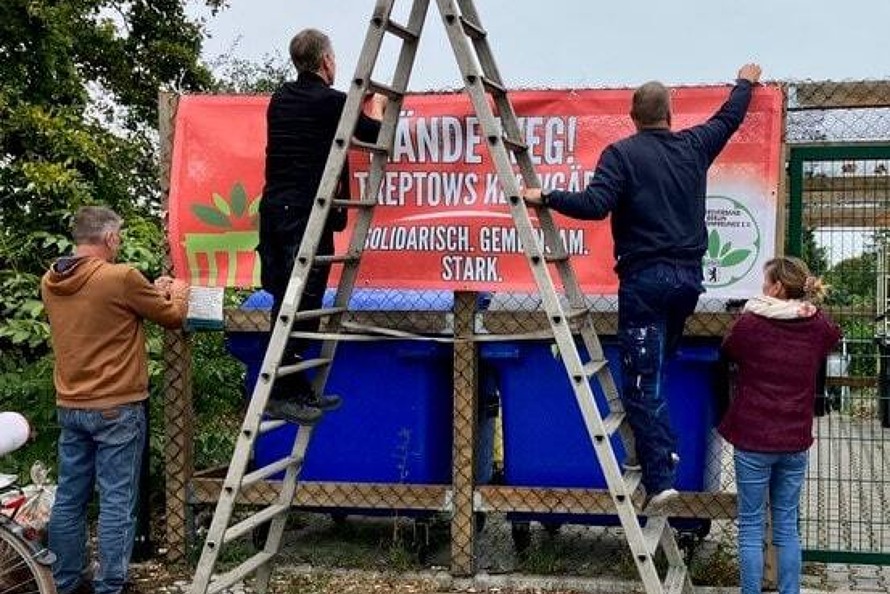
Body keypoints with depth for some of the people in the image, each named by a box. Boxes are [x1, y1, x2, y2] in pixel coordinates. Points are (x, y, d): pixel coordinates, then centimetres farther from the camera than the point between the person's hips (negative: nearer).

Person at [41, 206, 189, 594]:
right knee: (116, 502, 1)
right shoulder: (122, 278, -16)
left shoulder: (50, 283, 5)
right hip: (117, 409, -7)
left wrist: (152, 292, 26)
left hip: (70, 408, 7)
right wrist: (178, 293, 19)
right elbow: (173, 317, -2)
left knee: (69, 498, 13)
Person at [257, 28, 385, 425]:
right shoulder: (331, 102, -7)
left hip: (273, 208, 8)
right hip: (307, 213, -8)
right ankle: (280, 395, -4)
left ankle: (298, 389, 18)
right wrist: (376, 106, 26)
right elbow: (374, 135, 6)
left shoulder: (281, 99, 13)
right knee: (300, 305, -5)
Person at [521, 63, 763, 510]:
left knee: (641, 381, -3)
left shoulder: (622, 154, -4)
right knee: (654, 369, 22)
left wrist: (545, 198, -6)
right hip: (688, 276, 6)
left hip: (645, 277, -5)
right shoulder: (694, 147, 11)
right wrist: (745, 83, 47)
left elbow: (594, 205, -17)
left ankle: (660, 478, -6)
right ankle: (663, 448, 18)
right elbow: (729, 118, 30)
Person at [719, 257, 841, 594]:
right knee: (787, 526, 14)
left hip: (753, 441, -4)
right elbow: (833, 337, 22)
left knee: (751, 526, 6)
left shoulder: (750, 323, -13)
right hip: (796, 441, 4)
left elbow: (728, 352, 6)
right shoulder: (819, 327, -2)